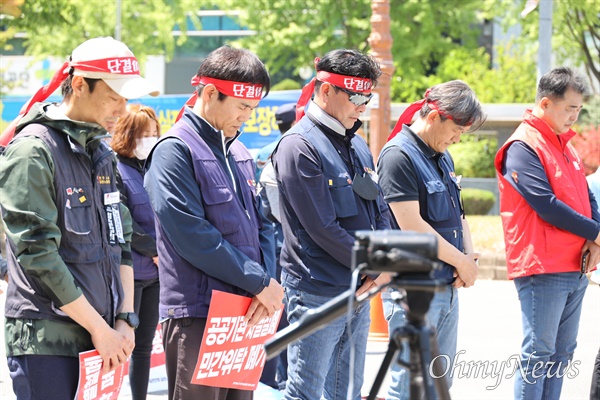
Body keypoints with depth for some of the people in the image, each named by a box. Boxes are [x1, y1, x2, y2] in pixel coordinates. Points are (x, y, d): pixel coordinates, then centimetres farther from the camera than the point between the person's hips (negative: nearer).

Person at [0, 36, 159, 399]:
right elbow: (38, 253, -15)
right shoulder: (33, 151, -10)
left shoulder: (102, 154, 15)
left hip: (103, 340, 7)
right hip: (47, 342, -7)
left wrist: (125, 320, 4)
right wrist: (99, 328, -13)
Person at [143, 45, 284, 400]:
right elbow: (192, 235, -18)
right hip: (196, 316, -8)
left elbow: (262, 225, 15)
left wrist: (268, 283, -5)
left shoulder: (239, 153, 16)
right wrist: (259, 282, -14)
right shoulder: (176, 150, -10)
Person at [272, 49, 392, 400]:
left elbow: (380, 211, 16)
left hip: (359, 288, 8)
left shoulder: (357, 145, 15)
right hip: (318, 291, -8)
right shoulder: (299, 146, -12)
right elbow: (322, 227, -17)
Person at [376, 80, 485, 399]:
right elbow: (412, 226, -20)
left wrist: (469, 257, 1)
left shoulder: (442, 156, 14)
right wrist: (461, 261, -11)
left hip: (448, 286, 9)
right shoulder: (398, 156, -14)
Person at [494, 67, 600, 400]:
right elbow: (546, 205, -19)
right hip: (542, 268, -9)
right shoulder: (523, 147, -12)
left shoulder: (564, 145, 16)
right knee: (538, 353, -7)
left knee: (561, 353, 11)